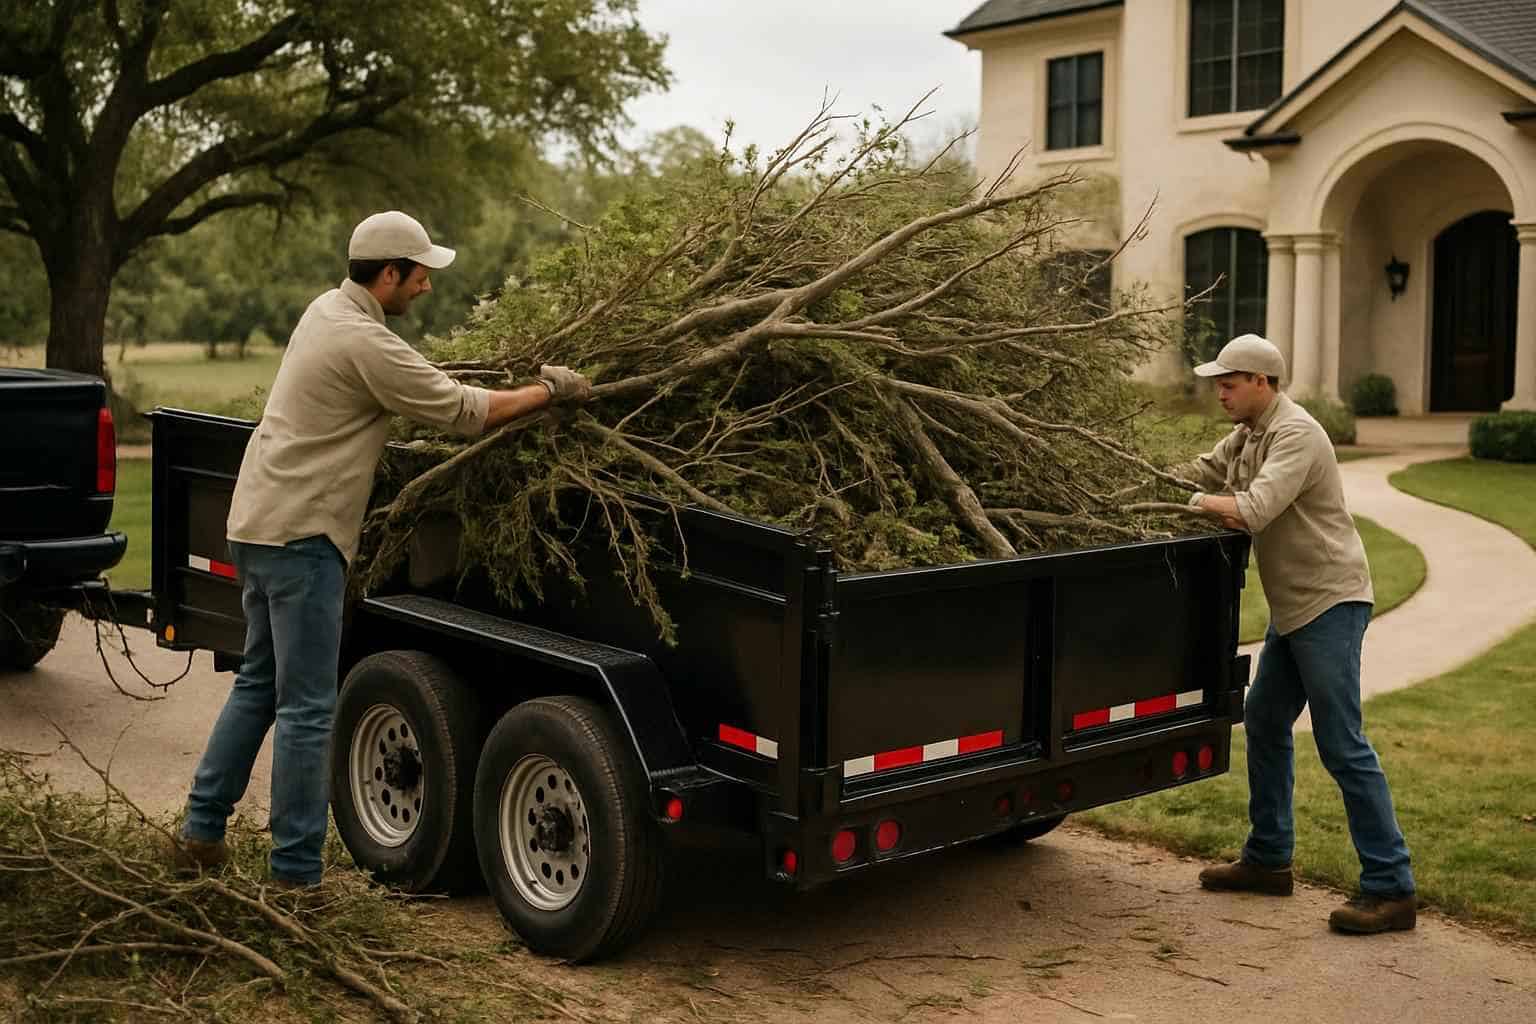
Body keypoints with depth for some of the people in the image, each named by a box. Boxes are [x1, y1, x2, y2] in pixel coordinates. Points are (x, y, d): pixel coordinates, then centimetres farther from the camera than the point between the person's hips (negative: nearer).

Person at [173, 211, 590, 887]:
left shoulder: (328, 310, 13)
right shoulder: (365, 343, -18)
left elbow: (420, 393, 22)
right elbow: (462, 412, -14)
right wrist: (550, 392, -3)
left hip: (257, 521, 10)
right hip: (300, 534, -10)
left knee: (259, 684, 20)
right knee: (307, 708, -4)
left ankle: (200, 833, 26)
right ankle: (295, 875, 2)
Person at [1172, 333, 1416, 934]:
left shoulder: (1295, 434, -18)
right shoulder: (1247, 434, 12)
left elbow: (1254, 511, -29)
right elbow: (1201, 473, 19)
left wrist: (1193, 501, -15)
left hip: (1330, 601, -10)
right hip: (1293, 607, 10)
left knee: (1341, 742, -10)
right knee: (1265, 724, 16)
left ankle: (1390, 889, -5)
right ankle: (1268, 860, 28)